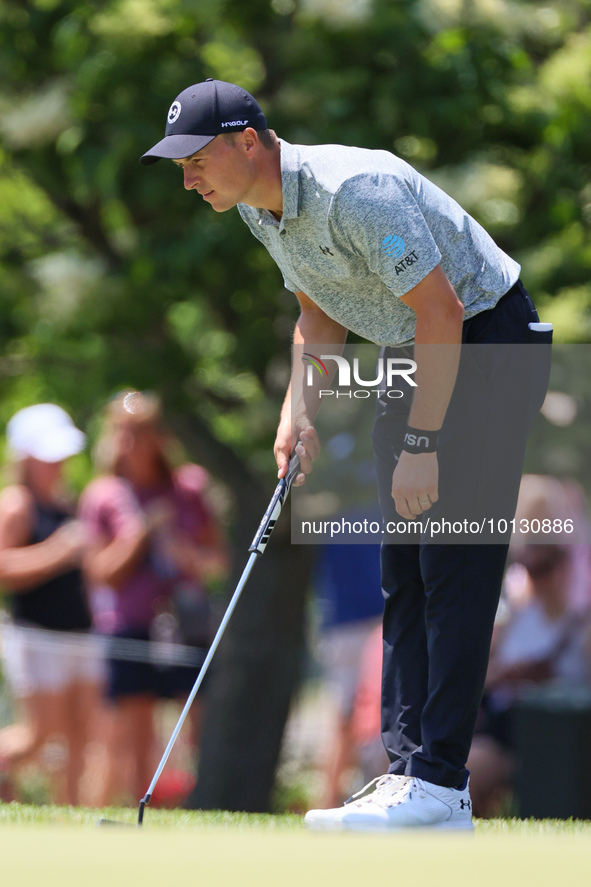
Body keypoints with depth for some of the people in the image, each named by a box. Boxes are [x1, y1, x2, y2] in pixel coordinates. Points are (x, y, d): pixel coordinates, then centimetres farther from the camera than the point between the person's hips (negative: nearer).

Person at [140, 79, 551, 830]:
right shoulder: (258, 209, 1)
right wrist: (298, 411, 1)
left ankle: (440, 786, -15)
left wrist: (421, 444, -25)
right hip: (410, 356, 10)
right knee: (402, 576, 5)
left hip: (485, 345, -9)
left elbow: (442, 313, -27)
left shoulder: (355, 191, -28)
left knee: (455, 568, -13)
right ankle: (410, 768, 5)